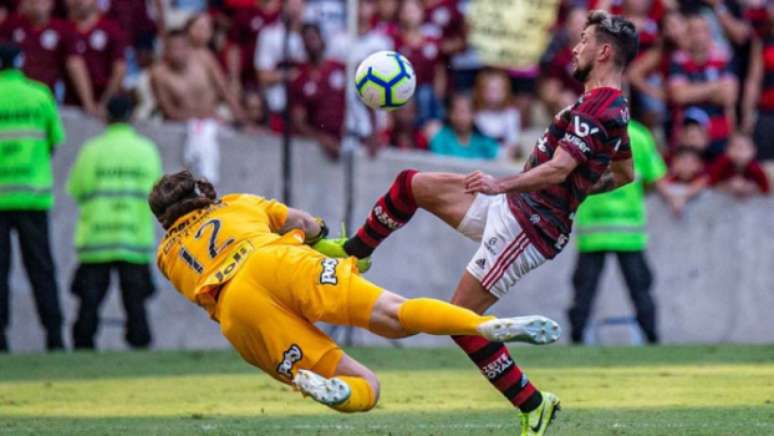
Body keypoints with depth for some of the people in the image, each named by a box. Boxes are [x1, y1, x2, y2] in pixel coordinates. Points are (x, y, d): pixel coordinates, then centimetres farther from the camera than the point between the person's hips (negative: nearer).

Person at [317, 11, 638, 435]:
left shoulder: (597, 107, -20)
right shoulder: (614, 108, 12)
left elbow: (558, 170, -32)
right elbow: (624, 174, 27)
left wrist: (502, 185, -42)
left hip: (528, 228, -10)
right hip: (513, 209, 10)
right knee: (410, 184, 11)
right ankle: (352, 252, 29)